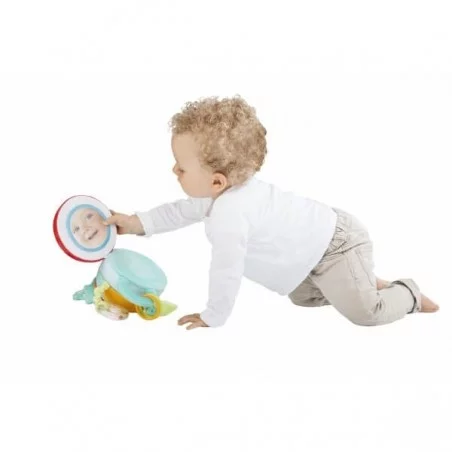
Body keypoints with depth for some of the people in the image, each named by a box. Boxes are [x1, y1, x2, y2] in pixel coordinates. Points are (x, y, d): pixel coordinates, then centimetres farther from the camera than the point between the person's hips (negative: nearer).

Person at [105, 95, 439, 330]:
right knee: (302, 297, 28)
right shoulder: (222, 192, -6)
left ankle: (408, 294, 18)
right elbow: (185, 210, 10)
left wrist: (213, 317, -17)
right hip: (320, 237, 10)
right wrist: (138, 223, 5)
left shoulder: (229, 215, -38)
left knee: (366, 313, -9)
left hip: (336, 245, -10)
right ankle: (369, 284, 34)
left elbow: (227, 272, -32)